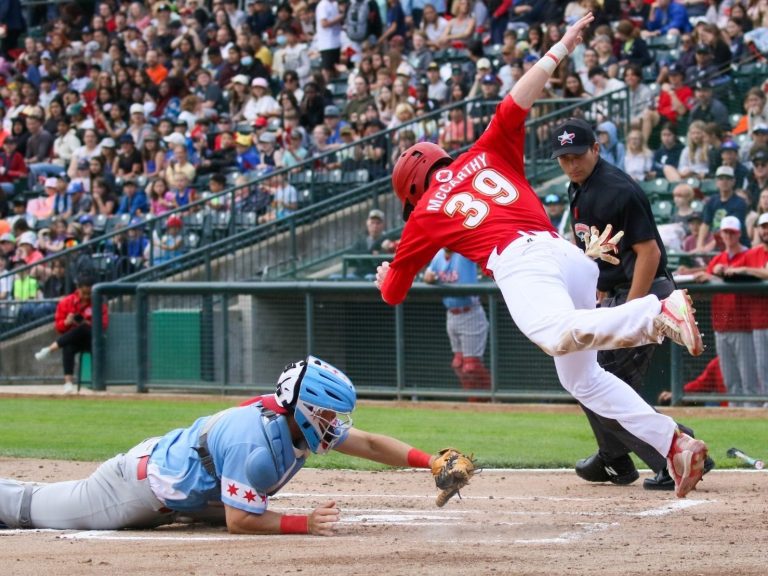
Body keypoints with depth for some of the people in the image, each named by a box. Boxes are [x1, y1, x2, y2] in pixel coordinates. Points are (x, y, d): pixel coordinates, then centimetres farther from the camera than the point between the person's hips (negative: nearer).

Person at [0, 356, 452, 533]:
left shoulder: (301, 419, -11)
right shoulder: (257, 439, -37)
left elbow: (369, 444, -6)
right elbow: (240, 522, -32)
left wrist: (430, 462, -17)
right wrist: (306, 524, -34)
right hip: (142, 488, -8)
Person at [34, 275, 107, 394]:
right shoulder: (66, 302, 2)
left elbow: (103, 324, -3)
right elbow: (58, 326, 4)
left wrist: (90, 324, -22)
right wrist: (66, 322, -19)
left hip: (91, 339, 0)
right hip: (71, 340, 0)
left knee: (83, 328, -37)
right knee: (67, 348, -38)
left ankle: (50, 349, -36)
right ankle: (68, 382, -46)